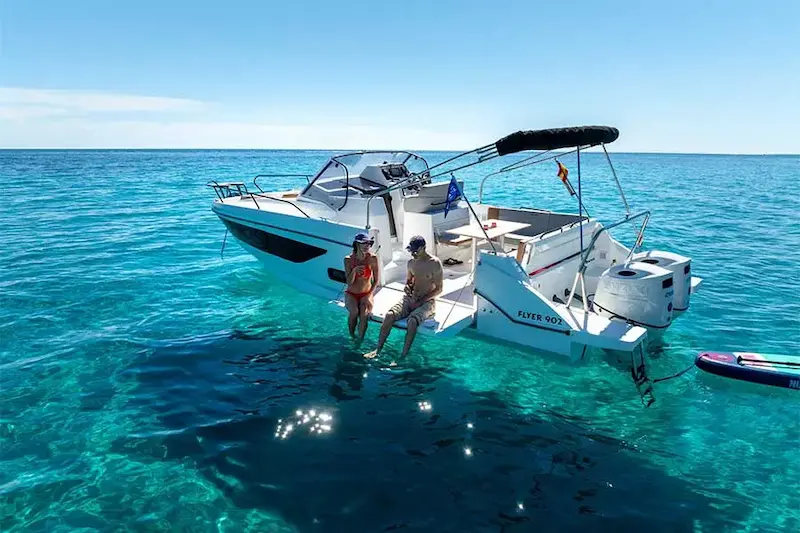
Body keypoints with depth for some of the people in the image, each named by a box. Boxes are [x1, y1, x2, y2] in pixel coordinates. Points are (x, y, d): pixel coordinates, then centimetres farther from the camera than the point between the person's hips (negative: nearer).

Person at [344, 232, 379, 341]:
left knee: (364, 314, -27)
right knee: (354, 311, -28)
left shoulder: (373, 258, -11)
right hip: (351, 294, 0)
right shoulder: (348, 259, -10)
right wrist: (354, 271, -29)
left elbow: (376, 280, -3)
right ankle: (351, 336, -5)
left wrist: (369, 295, -12)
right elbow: (349, 282, -11)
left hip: (366, 294, 0)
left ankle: (359, 340, -13)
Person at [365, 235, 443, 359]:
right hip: (410, 298, 5)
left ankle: (403, 356, -27)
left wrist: (420, 302, -14)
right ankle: (378, 349, -15)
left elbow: (439, 289, -8)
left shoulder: (435, 263, -10)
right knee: (389, 315, -21)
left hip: (427, 302, -5)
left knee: (412, 320, -34)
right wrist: (407, 286, -1)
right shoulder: (411, 262, 8)